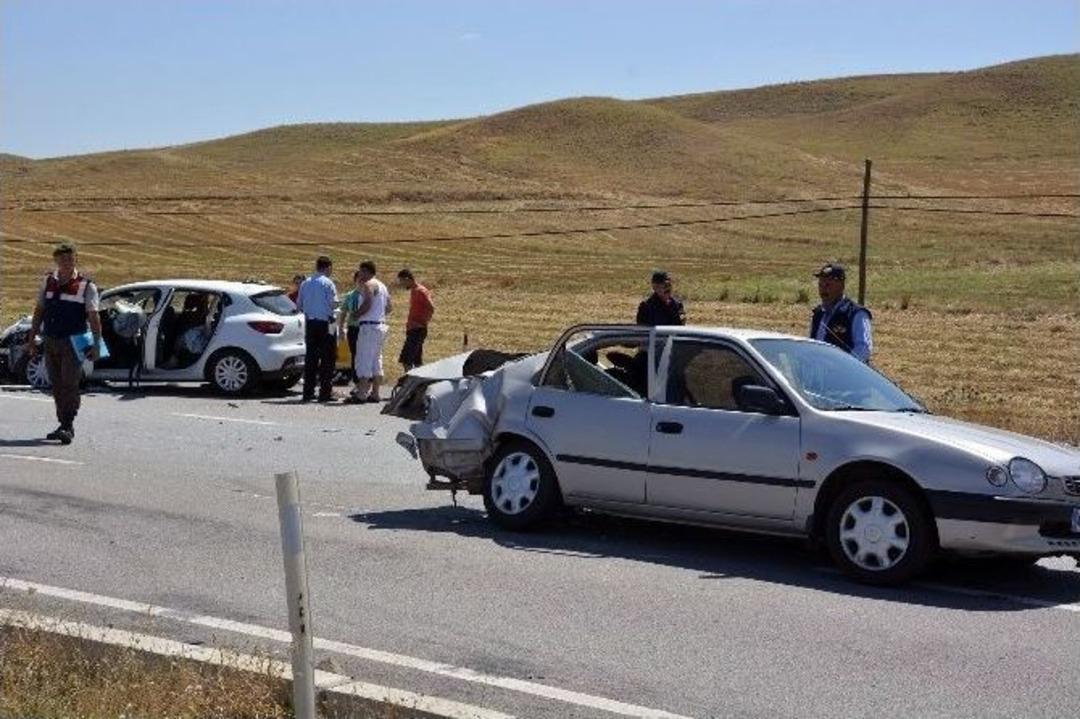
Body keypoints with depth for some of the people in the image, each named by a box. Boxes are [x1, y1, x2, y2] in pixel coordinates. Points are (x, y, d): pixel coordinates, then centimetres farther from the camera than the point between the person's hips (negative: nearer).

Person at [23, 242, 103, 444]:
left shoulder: (86, 286, -4)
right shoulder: (48, 281, 10)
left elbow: (94, 317, -8)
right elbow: (39, 311, 17)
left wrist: (96, 345, -16)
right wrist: (32, 338, 14)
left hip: (73, 343, -5)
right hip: (50, 342, 5)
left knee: (70, 385, -11)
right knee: (57, 386, 9)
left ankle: (68, 426, -11)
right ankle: (64, 425, 17)